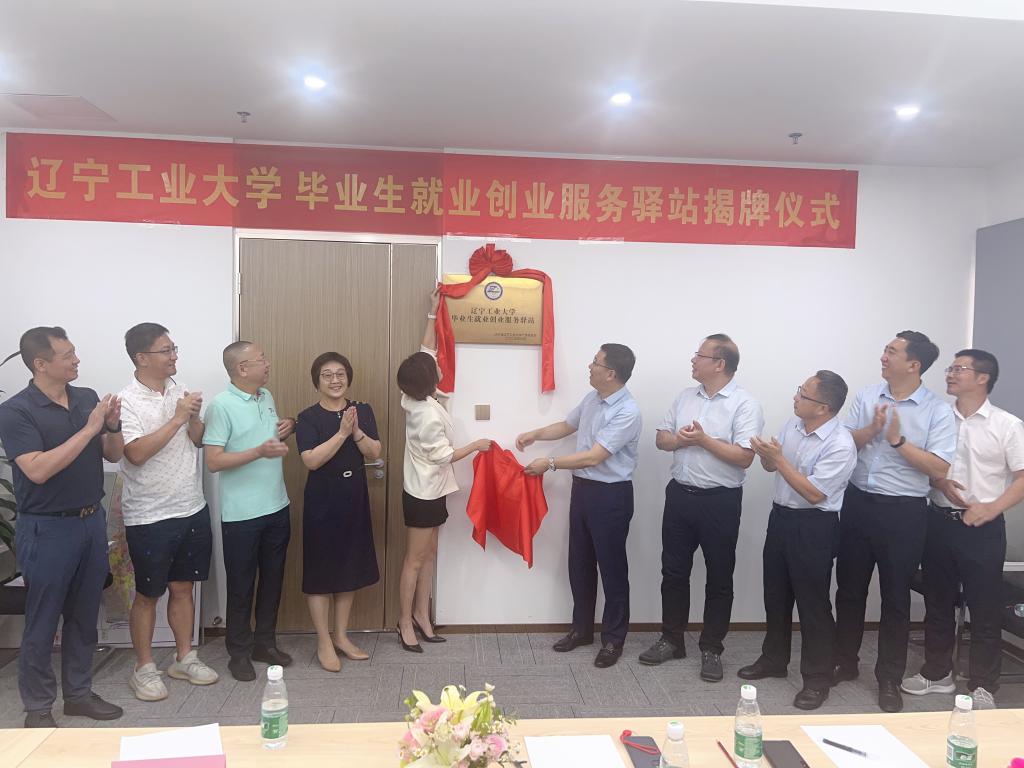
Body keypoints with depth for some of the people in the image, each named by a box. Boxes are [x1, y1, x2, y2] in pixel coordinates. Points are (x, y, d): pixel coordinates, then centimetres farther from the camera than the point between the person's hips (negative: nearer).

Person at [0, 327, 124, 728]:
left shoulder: (87, 397, 2)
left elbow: (113, 455, 8)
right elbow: (37, 470, -24)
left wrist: (113, 425, -12)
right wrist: (88, 430, -25)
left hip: (92, 521, 6)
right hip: (47, 529, -5)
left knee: (84, 616, 16)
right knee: (42, 623, 8)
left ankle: (78, 693, 31)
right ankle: (38, 707, 24)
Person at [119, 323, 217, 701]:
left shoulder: (181, 390, 4)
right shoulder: (127, 401, -13)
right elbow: (136, 453, -23)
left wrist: (194, 418, -11)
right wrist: (177, 418, -24)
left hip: (192, 509, 5)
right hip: (149, 517, -5)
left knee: (183, 586, 16)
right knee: (148, 595, 9)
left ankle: (184, 658, 31)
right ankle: (144, 669, 25)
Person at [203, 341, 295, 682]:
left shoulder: (267, 397, 7)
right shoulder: (221, 405, -15)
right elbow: (213, 461, -18)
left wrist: (285, 430, -2)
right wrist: (259, 452, -27)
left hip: (277, 507, 7)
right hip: (241, 514, -7)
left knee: (273, 579, 15)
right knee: (241, 585, 7)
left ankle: (265, 642, 31)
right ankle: (239, 651, 23)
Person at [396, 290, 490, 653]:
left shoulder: (416, 400, 0)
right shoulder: (430, 414, -24)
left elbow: (426, 351, 8)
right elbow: (443, 456, -18)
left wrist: (432, 313, 8)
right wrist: (476, 445, -7)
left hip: (428, 490, 9)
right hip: (423, 493, -9)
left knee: (429, 556, 16)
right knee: (415, 559, 3)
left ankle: (421, 614, 26)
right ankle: (405, 622, 14)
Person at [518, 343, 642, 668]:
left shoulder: (628, 413, -22)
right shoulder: (592, 398, 5)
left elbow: (594, 457, -25)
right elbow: (568, 425, 23)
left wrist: (550, 464, -18)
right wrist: (535, 434, 9)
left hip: (611, 495, -8)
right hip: (582, 488, 8)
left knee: (611, 567, 4)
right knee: (579, 563, 16)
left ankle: (613, 639, 20)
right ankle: (582, 628, 32)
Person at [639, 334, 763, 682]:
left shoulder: (745, 404, -10)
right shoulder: (685, 397, 8)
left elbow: (744, 457, -17)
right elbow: (661, 438, 10)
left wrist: (704, 440, -19)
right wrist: (679, 438, -11)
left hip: (720, 500, -5)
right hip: (680, 494, 6)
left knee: (719, 577, 8)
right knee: (674, 571, 13)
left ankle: (711, 649, 22)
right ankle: (672, 640, 28)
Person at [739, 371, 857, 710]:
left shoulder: (840, 444, -22)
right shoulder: (792, 424, 0)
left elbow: (814, 493, -24)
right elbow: (772, 466, 9)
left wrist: (779, 459, -24)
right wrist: (765, 454, -13)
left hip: (814, 527, -7)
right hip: (781, 516, 7)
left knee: (812, 603, 4)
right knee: (775, 594, 19)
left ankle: (817, 679, 21)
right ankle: (774, 659, 37)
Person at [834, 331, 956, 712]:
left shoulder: (938, 411, -8)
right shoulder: (866, 396, 3)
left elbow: (939, 469, -14)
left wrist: (898, 440, -19)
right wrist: (871, 429, -16)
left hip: (903, 511, -3)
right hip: (858, 503, 4)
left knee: (895, 596, 8)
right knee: (849, 588, 14)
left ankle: (889, 678, 25)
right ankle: (844, 662, 32)